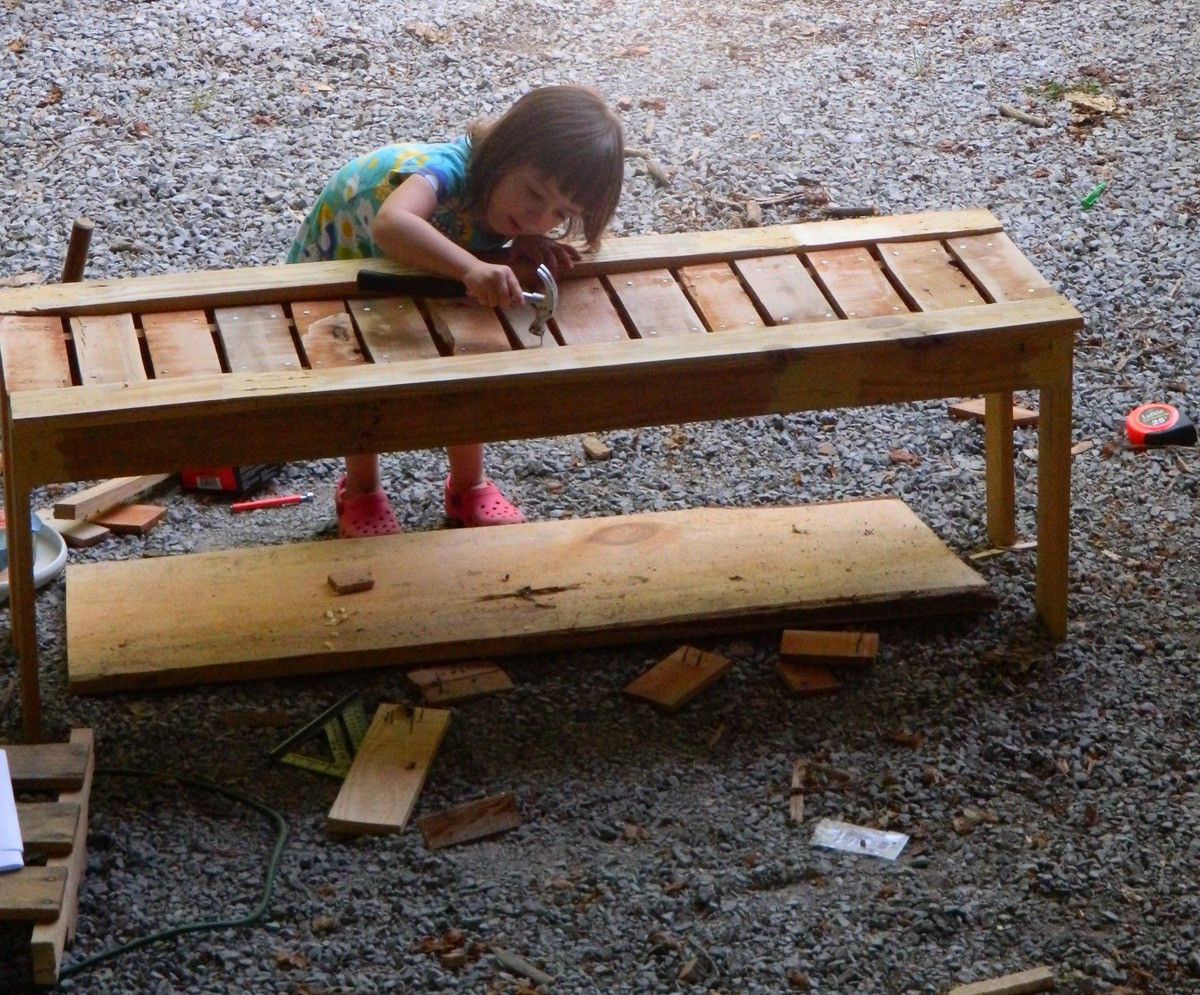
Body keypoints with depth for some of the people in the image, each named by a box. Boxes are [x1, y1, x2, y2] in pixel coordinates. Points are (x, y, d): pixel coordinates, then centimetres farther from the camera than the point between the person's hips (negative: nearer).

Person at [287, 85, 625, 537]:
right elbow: (391, 224, -66)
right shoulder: (448, 170, -48)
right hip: (340, 255, -6)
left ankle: (469, 486, 24)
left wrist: (525, 246, -41)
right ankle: (360, 492, 18)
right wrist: (471, 268, -78)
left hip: (421, 270, 6)